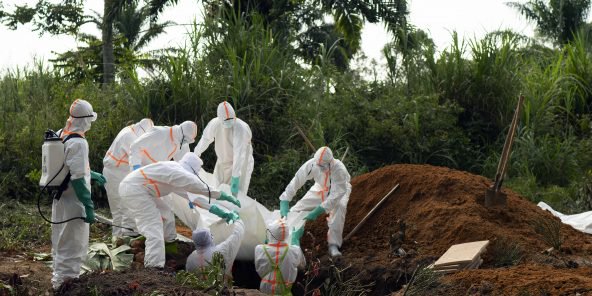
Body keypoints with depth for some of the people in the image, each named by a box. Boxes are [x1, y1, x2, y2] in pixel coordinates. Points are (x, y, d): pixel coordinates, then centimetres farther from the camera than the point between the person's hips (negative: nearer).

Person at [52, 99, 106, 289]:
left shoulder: (60, 136, 7)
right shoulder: (78, 142, -21)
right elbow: (77, 178, -24)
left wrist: (93, 175, 28)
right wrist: (88, 205, -21)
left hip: (60, 199, 9)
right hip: (73, 202, -9)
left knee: (61, 242, 20)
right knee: (73, 245, 0)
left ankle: (59, 276, 32)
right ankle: (65, 282, 3)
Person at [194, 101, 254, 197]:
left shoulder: (241, 128, -31)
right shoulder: (214, 124, -14)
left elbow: (239, 155, -37)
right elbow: (205, 139, 6)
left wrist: (235, 178, -43)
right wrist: (196, 154, 21)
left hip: (241, 163, -5)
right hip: (222, 162, 5)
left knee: (235, 194, -14)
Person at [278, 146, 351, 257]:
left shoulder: (339, 169, -40)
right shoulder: (312, 164, -33)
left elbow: (336, 195, -40)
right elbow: (296, 181, -29)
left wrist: (317, 211, -46)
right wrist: (284, 203, -36)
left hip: (339, 190, -3)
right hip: (320, 189, 3)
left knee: (340, 206, -34)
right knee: (299, 206, -8)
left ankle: (334, 245, -28)